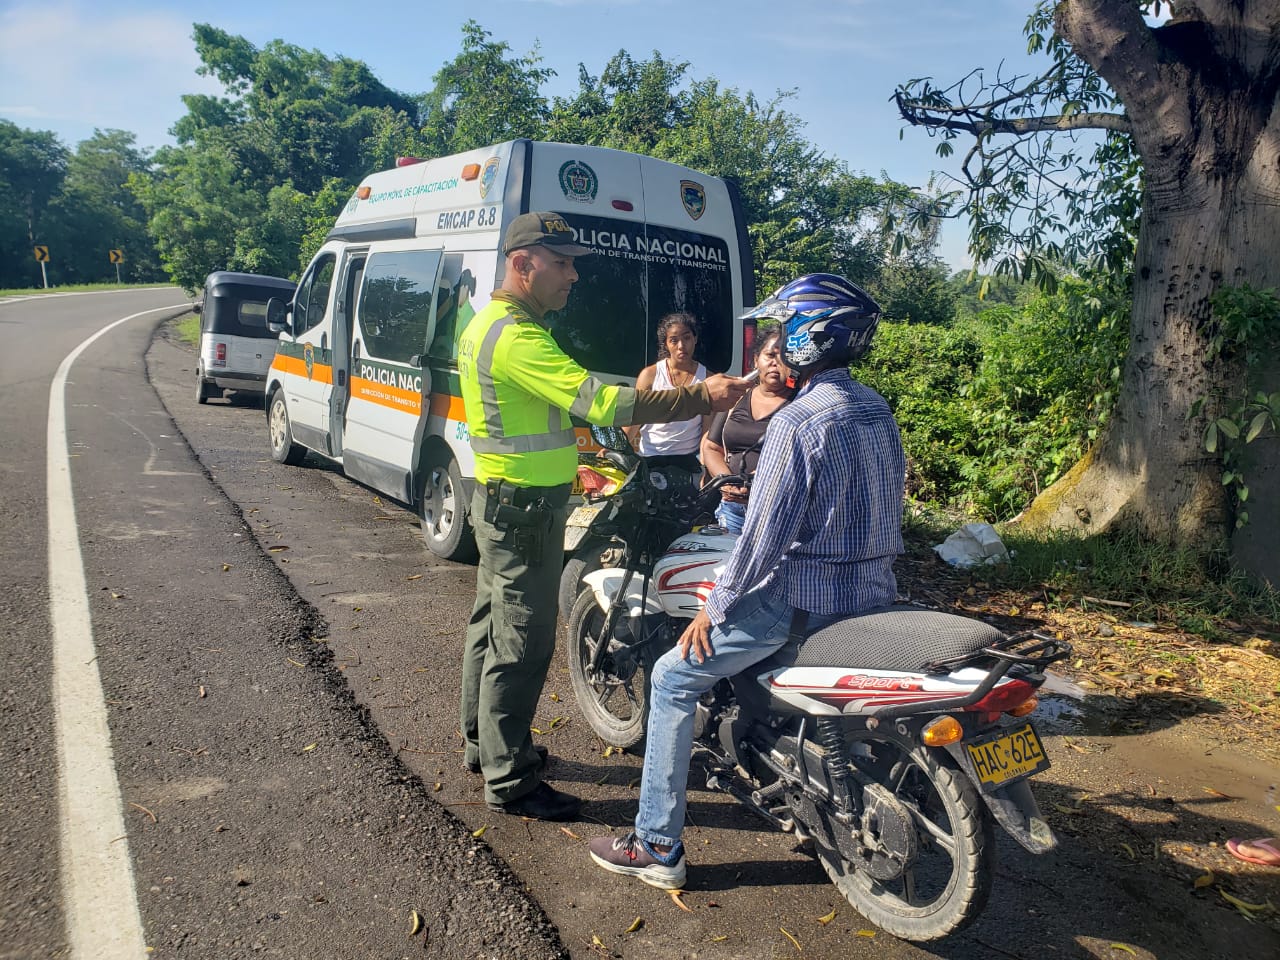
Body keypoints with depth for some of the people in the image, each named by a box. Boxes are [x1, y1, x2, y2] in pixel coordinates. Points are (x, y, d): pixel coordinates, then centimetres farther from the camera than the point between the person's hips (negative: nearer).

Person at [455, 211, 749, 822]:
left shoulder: (488, 324, 13)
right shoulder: (517, 337, -22)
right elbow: (601, 402, -30)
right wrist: (701, 399, -29)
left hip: (501, 502, 11)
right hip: (524, 507, -11)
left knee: (493, 625, 19)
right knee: (522, 643, -3)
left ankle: (483, 743, 34)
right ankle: (509, 781, 7)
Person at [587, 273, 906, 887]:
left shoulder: (797, 421, -20)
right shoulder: (878, 411, 7)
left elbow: (766, 532, -21)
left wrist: (715, 607, -11)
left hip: (805, 597, -9)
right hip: (873, 591, 9)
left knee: (674, 678, 2)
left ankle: (657, 845, 7)